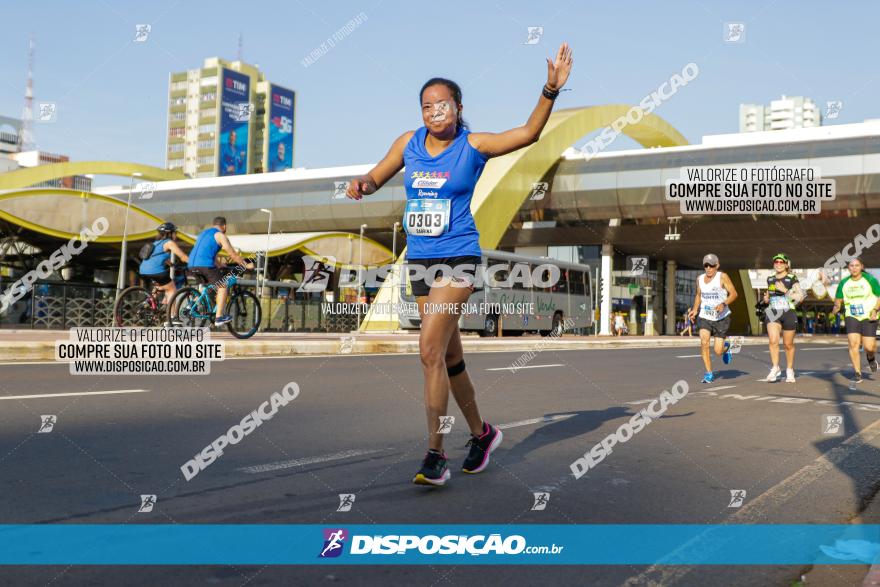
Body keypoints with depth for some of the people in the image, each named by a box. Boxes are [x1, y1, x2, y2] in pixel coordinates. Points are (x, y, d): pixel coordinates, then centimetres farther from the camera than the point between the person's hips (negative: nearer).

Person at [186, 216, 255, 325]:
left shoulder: (203, 233, 29)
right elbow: (233, 255, 3)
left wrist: (220, 266, 47)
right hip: (205, 265, -8)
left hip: (192, 265, 8)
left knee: (205, 284, 32)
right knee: (222, 287, 3)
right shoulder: (220, 235, 5)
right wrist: (246, 265, 14)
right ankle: (219, 317, -3)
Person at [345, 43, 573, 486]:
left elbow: (528, 133, -14)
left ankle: (435, 454, -11)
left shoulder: (474, 145, -5)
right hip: (419, 258, 6)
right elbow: (376, 178, 17)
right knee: (449, 356, 13)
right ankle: (481, 433, 32)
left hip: (458, 256, -5)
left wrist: (550, 91, -27)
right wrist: (360, 184, -5)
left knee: (430, 349, -18)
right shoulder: (408, 143, 6)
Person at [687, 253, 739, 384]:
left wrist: (724, 304, -29)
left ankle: (726, 347, 38)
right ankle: (709, 374, -7)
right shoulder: (700, 279, 4)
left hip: (721, 318, -3)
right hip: (704, 317, 3)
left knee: (718, 351, -2)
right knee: (704, 343, -21)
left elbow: (733, 293, -12)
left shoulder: (722, 277, -9)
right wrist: (695, 309, 6)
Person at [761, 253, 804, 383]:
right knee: (773, 340, -19)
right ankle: (775, 368, -9)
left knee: (788, 344, 8)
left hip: (788, 313, -2)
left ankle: (789, 370, 25)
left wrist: (785, 290, -18)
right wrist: (766, 298, 5)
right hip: (773, 313, 2)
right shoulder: (770, 279, 11)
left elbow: (800, 297, -10)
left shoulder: (792, 278, -3)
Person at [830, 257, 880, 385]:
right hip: (851, 317, 2)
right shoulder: (844, 283, 4)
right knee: (853, 344, -13)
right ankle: (858, 374, -4)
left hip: (868, 317, -2)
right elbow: (838, 299, 13)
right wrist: (836, 306, -8)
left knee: (869, 346, -8)